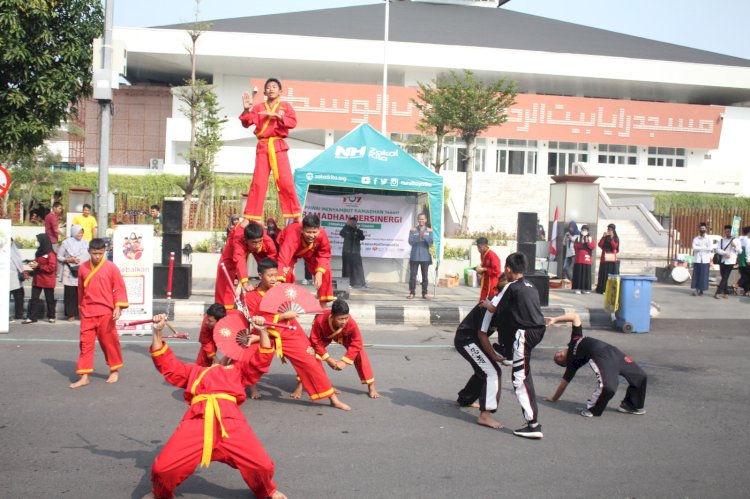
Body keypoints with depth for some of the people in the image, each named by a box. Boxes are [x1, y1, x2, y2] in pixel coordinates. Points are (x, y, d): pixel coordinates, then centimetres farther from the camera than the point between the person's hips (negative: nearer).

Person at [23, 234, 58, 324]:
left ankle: (51, 317, 16)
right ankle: (31, 317, 6)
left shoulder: (50, 254, -14)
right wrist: (33, 264, 2)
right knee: (34, 299, 4)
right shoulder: (38, 252, 13)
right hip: (37, 280, 8)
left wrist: (38, 266, -20)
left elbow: (51, 267, -20)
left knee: (49, 299, 6)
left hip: (47, 282, -8)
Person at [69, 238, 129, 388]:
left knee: (109, 342, 6)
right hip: (87, 313, 3)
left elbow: (119, 288, -2)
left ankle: (115, 371, 24)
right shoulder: (83, 268, 4)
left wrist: (118, 307, -10)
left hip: (106, 313, -3)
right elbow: (81, 290, 15)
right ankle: (84, 377, 7)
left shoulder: (111, 267, -4)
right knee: (85, 343, 3)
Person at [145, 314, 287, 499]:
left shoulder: (239, 371, 36)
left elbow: (261, 359, 25)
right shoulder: (195, 371, 37)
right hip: (197, 420, 1)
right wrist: (157, 332, 18)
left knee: (262, 465, -15)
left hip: (230, 420, 0)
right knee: (162, 468, -13)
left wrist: (262, 331, 11)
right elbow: (166, 364, 29)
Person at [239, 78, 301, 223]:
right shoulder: (258, 108, 12)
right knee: (258, 182, 1)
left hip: (278, 146, -2)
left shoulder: (286, 106, 8)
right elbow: (246, 123, 3)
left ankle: (295, 214, 1)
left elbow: (293, 122, -7)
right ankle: (252, 217, 4)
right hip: (262, 146, 2)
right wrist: (246, 110, -13)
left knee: (285, 181, -7)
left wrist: (277, 115, -17)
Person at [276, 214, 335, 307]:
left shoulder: (322, 234, -37)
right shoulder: (293, 235, -49)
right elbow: (283, 258, -59)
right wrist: (279, 280, -71)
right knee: (287, 274, -26)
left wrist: (319, 272, -34)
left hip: (310, 252, 3)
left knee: (325, 271, -13)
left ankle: (323, 304, 6)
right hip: (290, 249, -3)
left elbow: (324, 255, -19)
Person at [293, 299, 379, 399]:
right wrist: (328, 359, -27)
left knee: (360, 353, -14)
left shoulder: (351, 323, -43)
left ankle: (371, 387, 1)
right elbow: (315, 341, -28)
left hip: (344, 336, 0)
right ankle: (300, 386, -5)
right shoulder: (320, 320, -45)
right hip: (324, 336, 0)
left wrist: (344, 361, -31)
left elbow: (356, 344, -27)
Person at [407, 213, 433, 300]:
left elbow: (431, 242, -3)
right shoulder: (413, 230, 4)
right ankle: (412, 292, 2)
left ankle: (424, 293, 10)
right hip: (414, 256, -1)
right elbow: (410, 241, -4)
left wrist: (424, 236, -18)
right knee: (413, 275, -3)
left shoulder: (429, 231, 6)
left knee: (425, 275, 4)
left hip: (425, 256, 1)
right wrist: (418, 237, -19)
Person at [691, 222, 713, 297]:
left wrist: (711, 261, -7)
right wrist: (704, 247, -10)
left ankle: (701, 290, 5)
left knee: (704, 276, -1)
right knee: (696, 275, -3)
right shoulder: (695, 239, 6)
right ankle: (695, 289, 0)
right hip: (697, 260, 0)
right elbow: (694, 247, -9)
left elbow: (711, 249, -1)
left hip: (705, 260, 0)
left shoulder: (708, 239, 6)